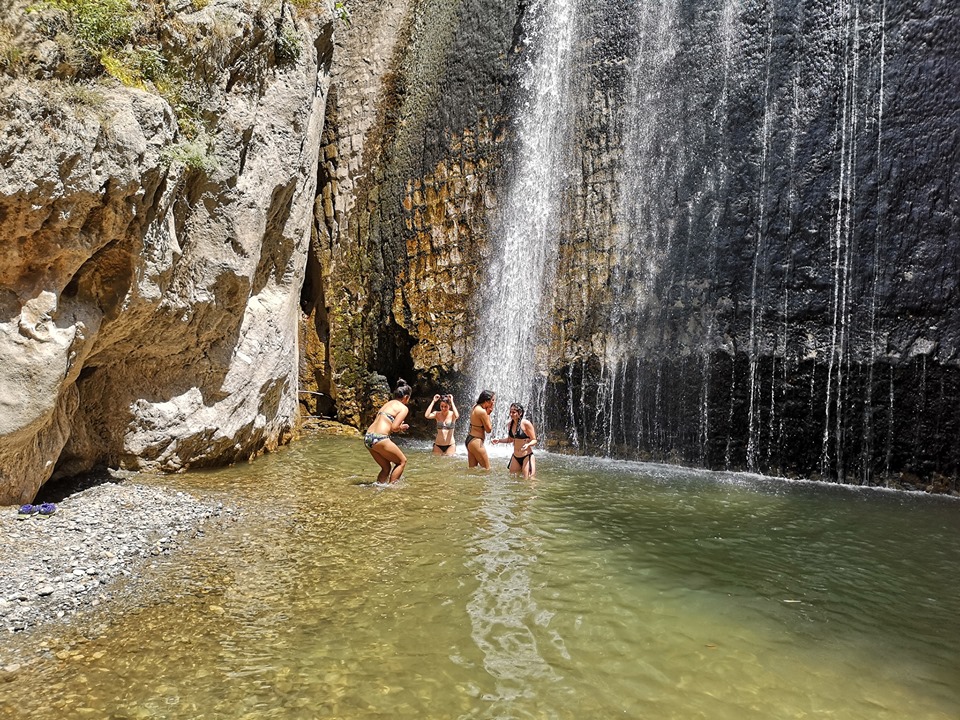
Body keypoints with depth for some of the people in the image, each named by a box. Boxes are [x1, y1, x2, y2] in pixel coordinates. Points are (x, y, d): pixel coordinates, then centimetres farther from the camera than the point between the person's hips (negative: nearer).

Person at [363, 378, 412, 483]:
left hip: (368, 437, 8)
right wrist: (402, 427, 10)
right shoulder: (403, 408, 0)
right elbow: (394, 427, -11)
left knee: (386, 467, 21)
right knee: (402, 461, 12)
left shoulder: (387, 403, 23)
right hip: (380, 439, -8)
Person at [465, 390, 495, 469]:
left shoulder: (475, 407, 9)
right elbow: (489, 429, -10)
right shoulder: (482, 411, -18)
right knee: (487, 469, -1)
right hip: (476, 442, -10)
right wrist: (488, 414, -4)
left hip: (469, 439, 10)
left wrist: (487, 413, 4)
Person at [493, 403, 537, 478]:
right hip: (515, 457, 6)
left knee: (527, 480, -5)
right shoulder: (509, 423, 1)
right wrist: (499, 440, 1)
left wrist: (528, 444, -31)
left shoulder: (526, 423, -17)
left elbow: (534, 440, -11)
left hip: (527, 456, -6)